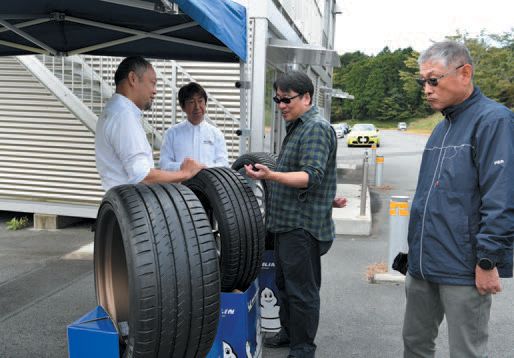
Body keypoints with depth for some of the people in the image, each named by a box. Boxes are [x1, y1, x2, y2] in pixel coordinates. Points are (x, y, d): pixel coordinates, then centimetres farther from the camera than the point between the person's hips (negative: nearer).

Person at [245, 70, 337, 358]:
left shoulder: (316, 128, -15)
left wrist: (271, 176, -36)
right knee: (285, 283, 19)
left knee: (301, 290, -1)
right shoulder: (298, 126, 17)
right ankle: (289, 332, 34)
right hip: (287, 222, 10)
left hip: (303, 225, -10)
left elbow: (311, 176, -25)